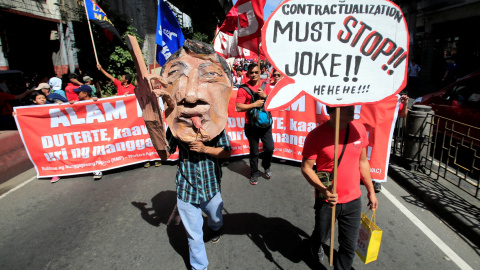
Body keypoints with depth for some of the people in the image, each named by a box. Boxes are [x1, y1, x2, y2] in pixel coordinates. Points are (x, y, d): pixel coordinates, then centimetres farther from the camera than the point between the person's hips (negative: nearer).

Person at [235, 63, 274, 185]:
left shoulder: (265, 86, 6)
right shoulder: (243, 88, -5)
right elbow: (238, 107, -13)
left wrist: (265, 96, -13)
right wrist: (254, 104, -18)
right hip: (251, 125, -2)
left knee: (269, 148, 2)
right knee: (254, 152, 7)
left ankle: (266, 167, 32)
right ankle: (254, 173, 27)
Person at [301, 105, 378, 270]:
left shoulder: (359, 129, -5)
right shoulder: (316, 135, -19)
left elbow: (363, 162, 7)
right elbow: (306, 167, -13)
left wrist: (371, 191, 11)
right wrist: (323, 189, -27)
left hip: (353, 200, 3)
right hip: (327, 201, -2)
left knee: (349, 246, 12)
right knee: (322, 236, 22)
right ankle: (316, 246, 58)